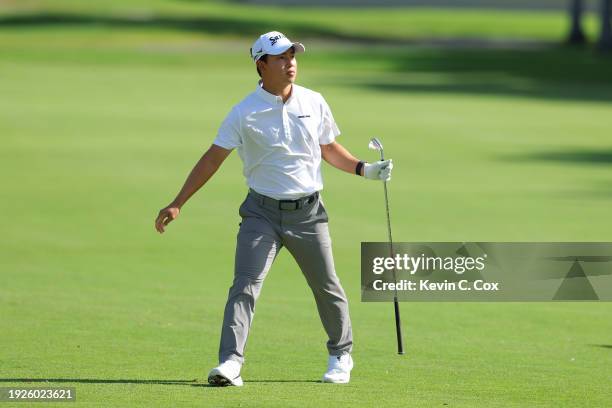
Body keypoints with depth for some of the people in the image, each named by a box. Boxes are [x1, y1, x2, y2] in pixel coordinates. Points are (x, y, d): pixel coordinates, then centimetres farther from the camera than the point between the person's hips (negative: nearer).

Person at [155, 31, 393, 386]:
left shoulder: (314, 103, 3)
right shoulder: (246, 113, -7)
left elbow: (330, 149, 16)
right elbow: (213, 158, -7)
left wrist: (365, 169, 1)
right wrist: (177, 204, -11)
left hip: (308, 213, 3)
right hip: (262, 213, -2)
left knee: (327, 287, 10)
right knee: (245, 286, -16)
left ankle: (341, 355, 31)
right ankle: (230, 363, -22)